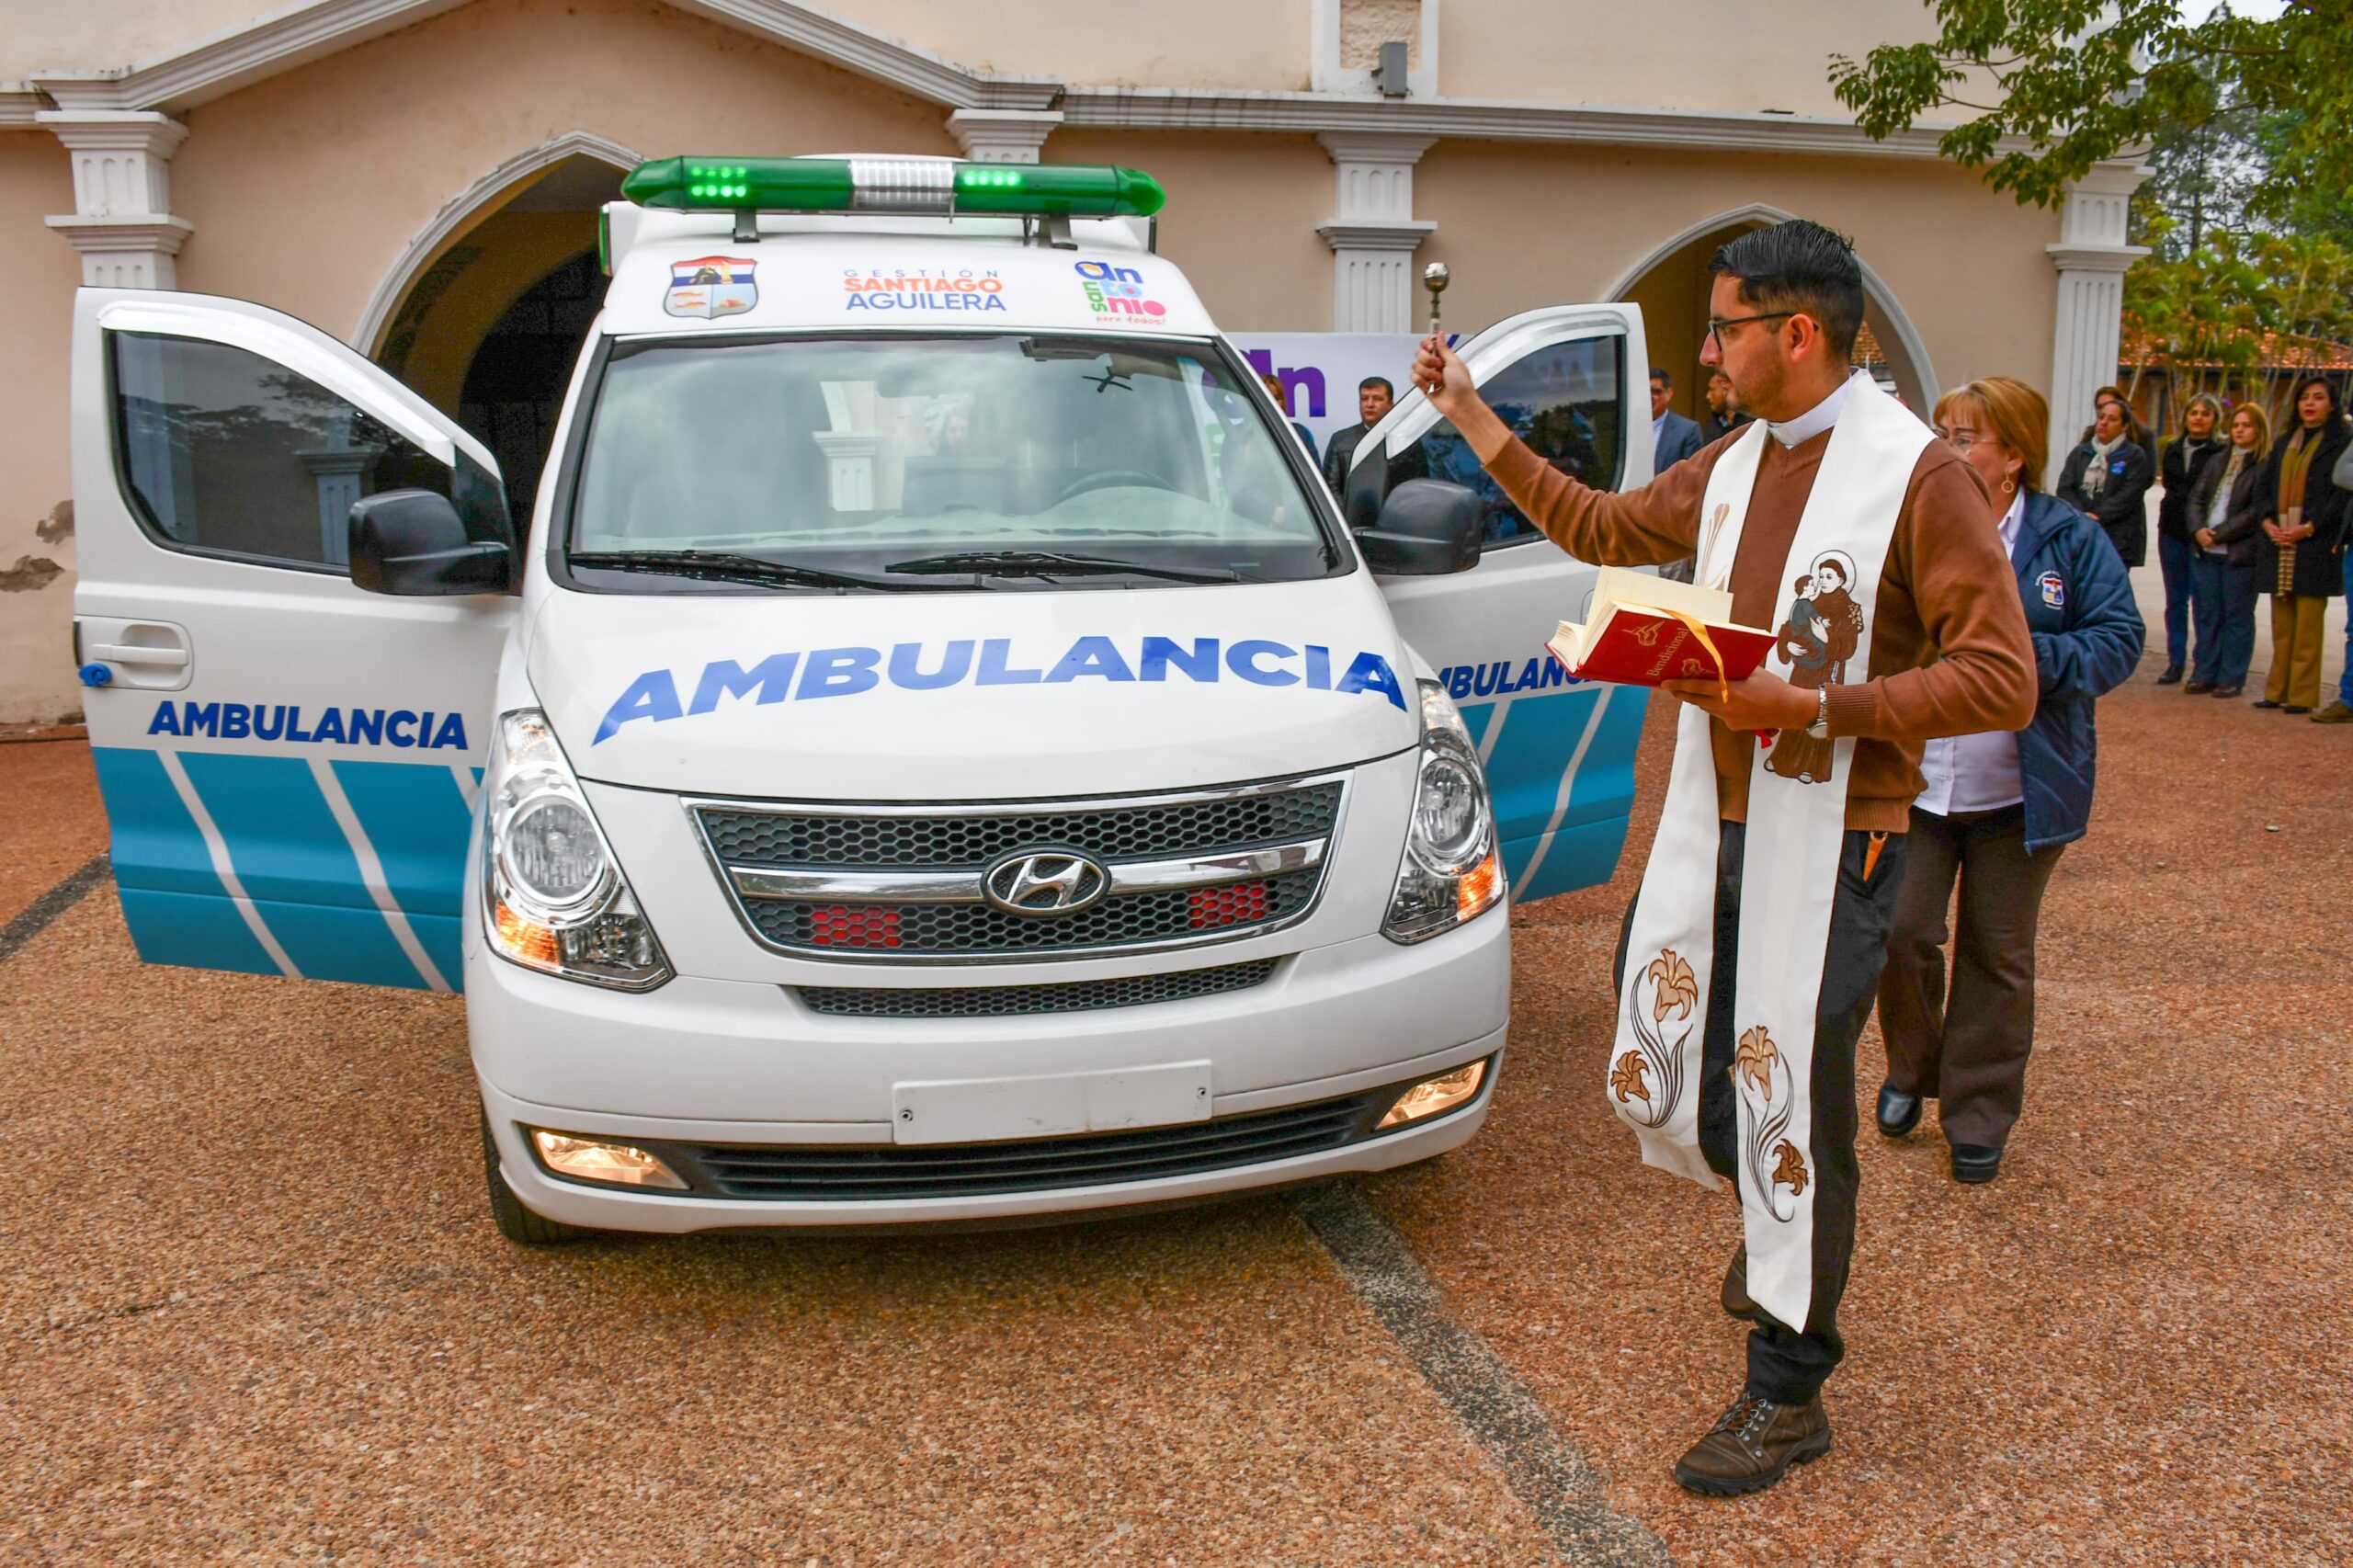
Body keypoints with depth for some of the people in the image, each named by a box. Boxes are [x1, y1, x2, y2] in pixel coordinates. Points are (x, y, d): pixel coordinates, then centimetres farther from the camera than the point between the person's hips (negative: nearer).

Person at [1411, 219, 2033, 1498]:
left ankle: (1787, 1398, 17)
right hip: (1708, 823, 7)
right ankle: (1777, 1219, 43)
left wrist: (1813, 709, -25)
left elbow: (1999, 679, -17)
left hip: (1828, 841, -7)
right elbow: (1600, 529, 25)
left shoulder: (1917, 472, -13)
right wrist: (1474, 421, 22)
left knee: (1793, 1101, 0)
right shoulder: (1732, 467, 11)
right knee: (1657, 1058, 13)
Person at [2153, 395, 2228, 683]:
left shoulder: (2223, 452, -6)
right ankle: (2175, 662, 16)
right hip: (2173, 532, 6)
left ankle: (2205, 667, 4)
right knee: (2175, 602, 10)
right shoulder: (2173, 449, 13)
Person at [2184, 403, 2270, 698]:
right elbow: (2196, 498, 12)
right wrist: (2199, 530, -6)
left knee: (2237, 616, 1)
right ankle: (2205, 674, 16)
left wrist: (2219, 533, -13)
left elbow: (2257, 512, -12)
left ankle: (2232, 678, 6)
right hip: (2207, 551, 6)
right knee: (2207, 614, 9)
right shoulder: (2217, 463, 16)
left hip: (2241, 552, -6)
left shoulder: (2266, 467, -5)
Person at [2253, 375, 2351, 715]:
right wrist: (2268, 523, -2)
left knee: (2308, 623, -6)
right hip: (2278, 543, 5)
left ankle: (2303, 695, -4)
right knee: (2281, 623, 7)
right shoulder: (2283, 444, 19)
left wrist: (2307, 528, -15)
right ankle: (2278, 690, 11)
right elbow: (2265, 486, 16)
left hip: (2315, 543, -5)